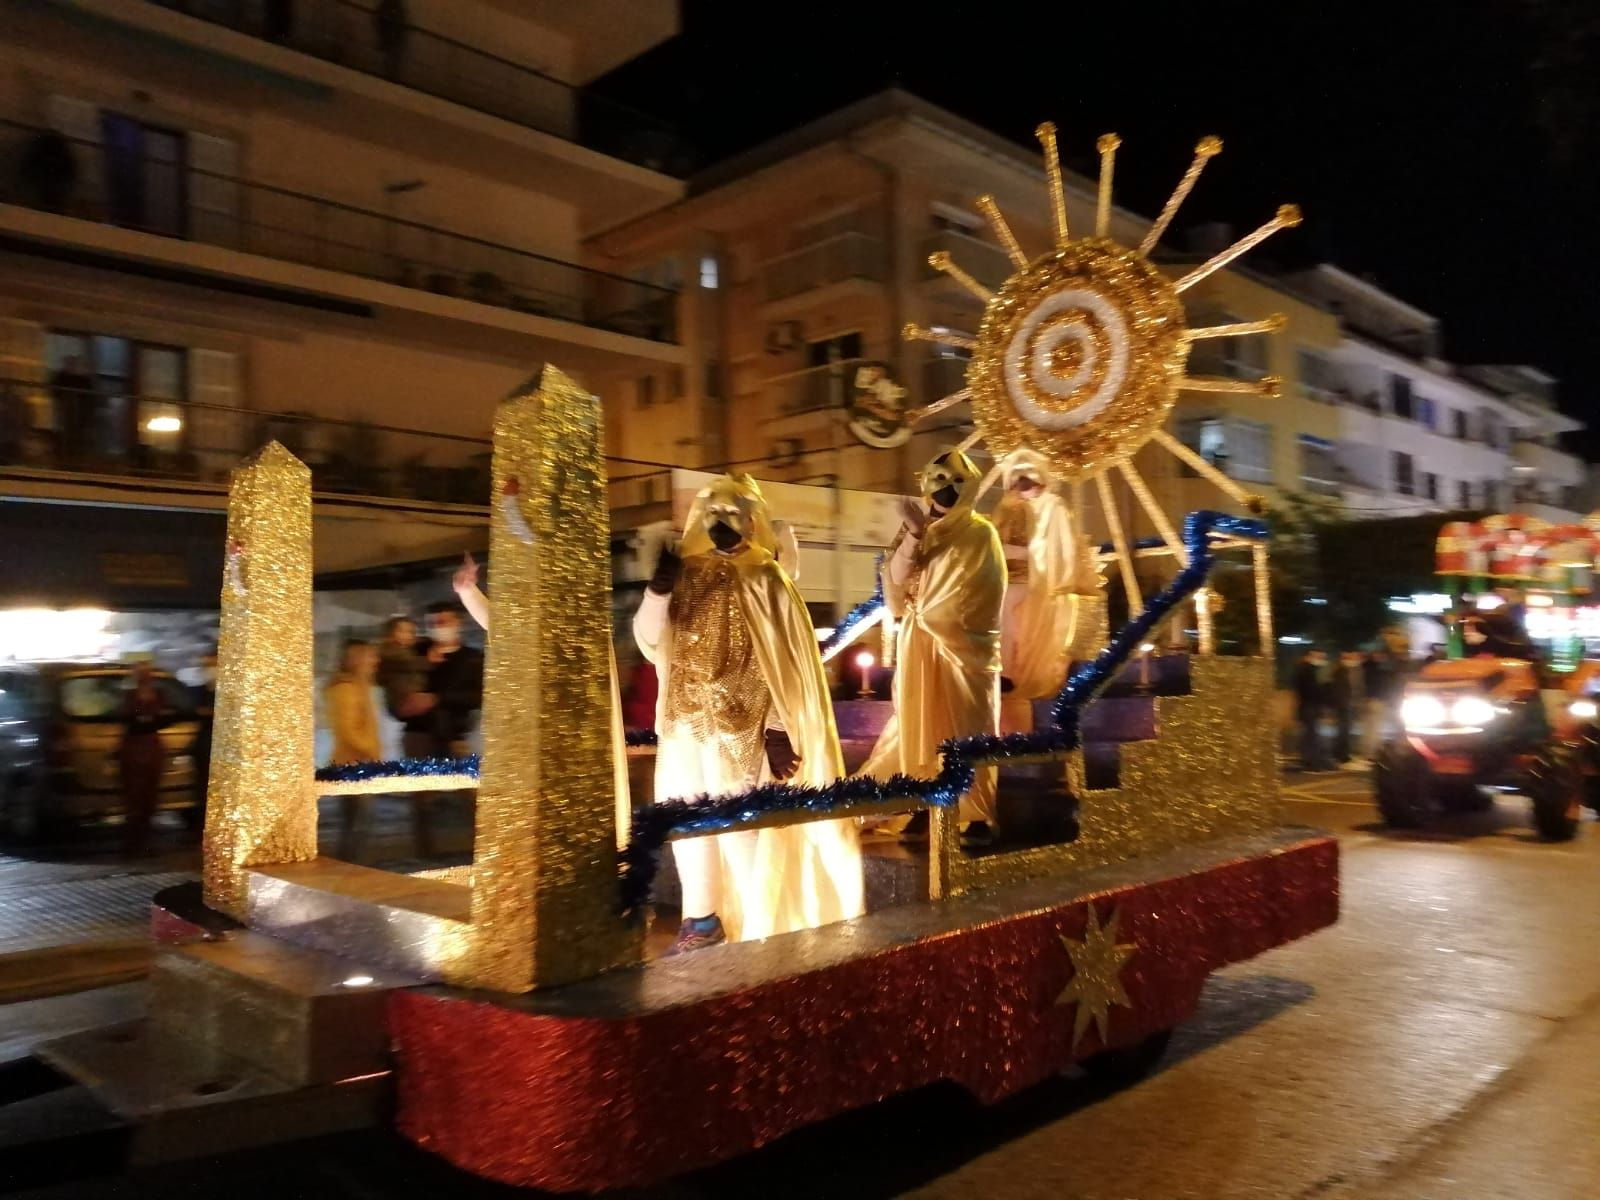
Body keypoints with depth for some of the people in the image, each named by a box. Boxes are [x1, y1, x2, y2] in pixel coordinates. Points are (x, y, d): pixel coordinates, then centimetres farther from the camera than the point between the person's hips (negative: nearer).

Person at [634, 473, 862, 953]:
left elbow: (784, 663, -6)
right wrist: (658, 591, -16)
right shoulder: (684, 574, 7)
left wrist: (778, 729, -12)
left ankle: (757, 928, 6)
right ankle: (701, 919, 23)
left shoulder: (767, 582, -3)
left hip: (740, 727, -4)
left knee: (738, 823, -6)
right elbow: (650, 643, 1)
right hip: (684, 723, 5)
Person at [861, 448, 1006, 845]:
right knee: (920, 723, 4)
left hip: (964, 646, -3)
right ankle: (923, 807, 10)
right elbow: (896, 577, -3)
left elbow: (987, 595, -2)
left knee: (968, 727, -1)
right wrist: (914, 534, -15)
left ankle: (980, 814, 3)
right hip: (919, 645, 3)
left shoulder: (981, 533, 0)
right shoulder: (914, 526, 9)